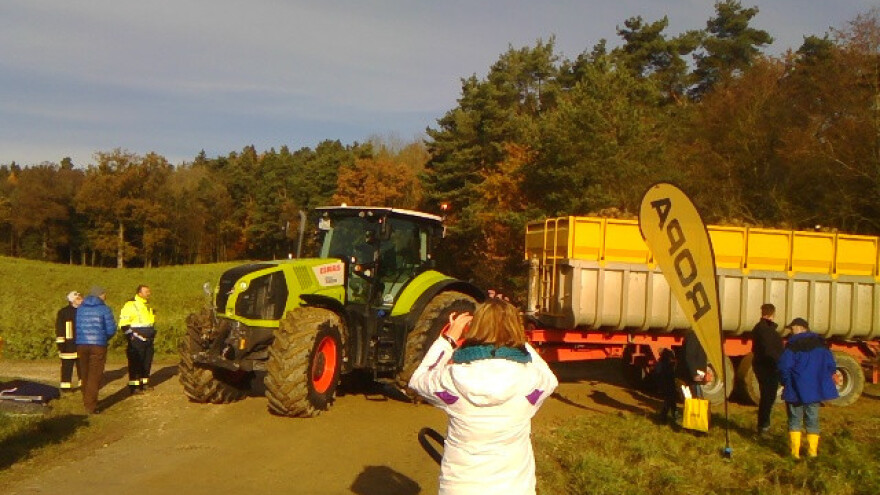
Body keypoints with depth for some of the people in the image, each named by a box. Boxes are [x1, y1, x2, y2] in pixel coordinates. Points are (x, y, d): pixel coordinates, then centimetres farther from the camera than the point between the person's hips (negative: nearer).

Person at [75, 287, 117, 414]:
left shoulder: (80, 309, 9)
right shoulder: (104, 309, -4)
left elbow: (77, 327, 9)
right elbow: (111, 329, -6)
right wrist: (105, 338, 14)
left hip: (81, 345, 5)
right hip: (98, 345, -4)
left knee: (85, 375, 17)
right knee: (95, 376, 0)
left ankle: (87, 402, 26)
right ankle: (91, 406, -2)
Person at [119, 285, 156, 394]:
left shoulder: (149, 306, 16)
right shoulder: (130, 305, -11)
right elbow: (123, 324, -14)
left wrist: (152, 333, 23)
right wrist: (132, 335, -17)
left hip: (148, 340, 8)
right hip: (136, 341, -8)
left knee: (147, 363, 11)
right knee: (135, 364, -6)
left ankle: (144, 383, 21)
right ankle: (134, 387, -2)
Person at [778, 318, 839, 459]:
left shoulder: (792, 344, -12)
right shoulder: (819, 342, 4)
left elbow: (784, 366, -18)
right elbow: (830, 364, 4)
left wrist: (786, 382, -2)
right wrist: (822, 380, 14)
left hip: (796, 390, -4)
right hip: (815, 389, 4)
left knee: (795, 420, 7)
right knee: (812, 420, 14)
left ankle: (795, 451, 4)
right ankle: (812, 450, 15)